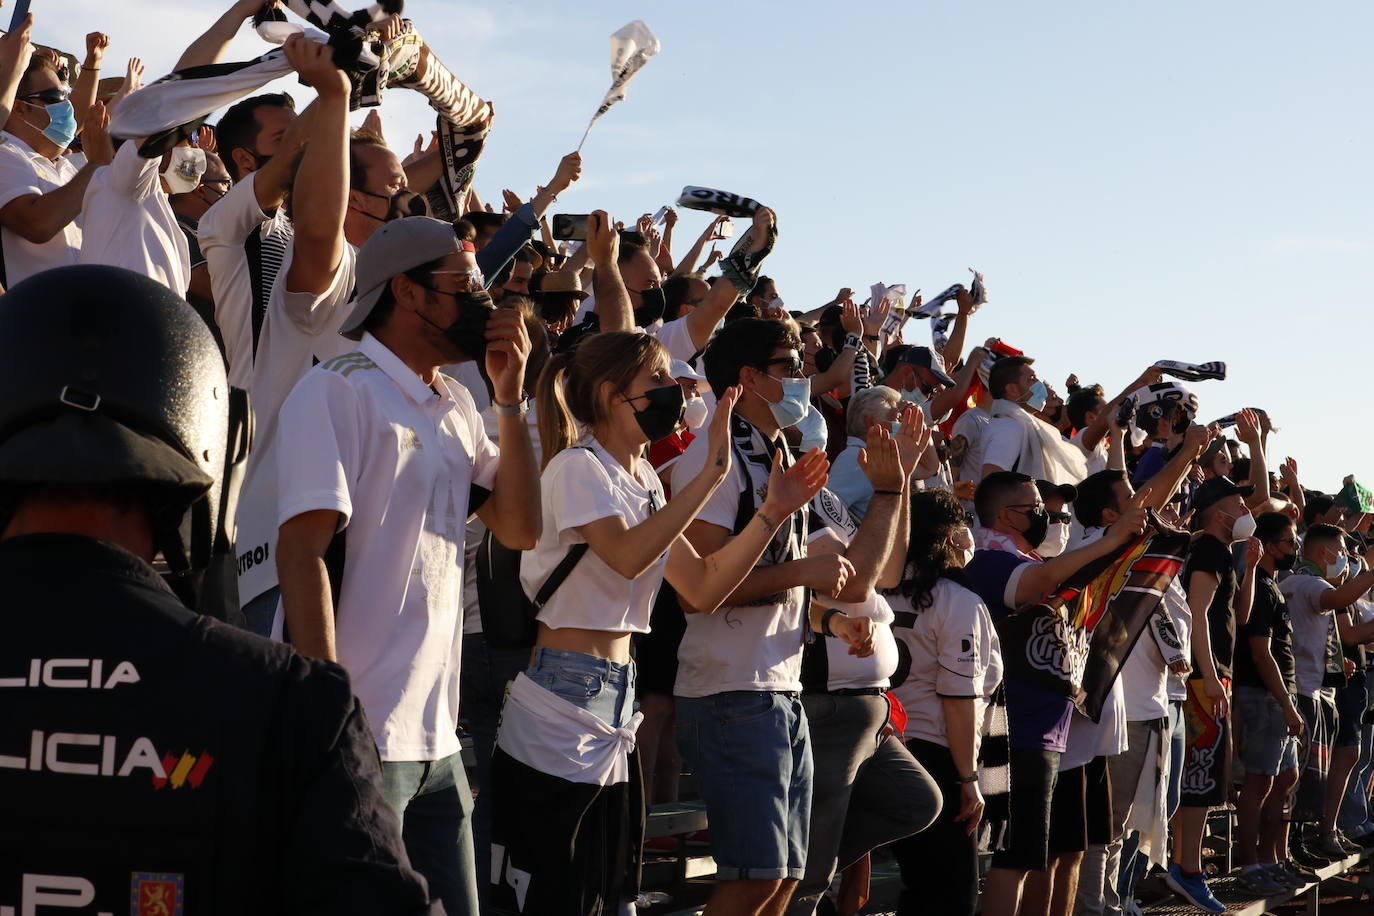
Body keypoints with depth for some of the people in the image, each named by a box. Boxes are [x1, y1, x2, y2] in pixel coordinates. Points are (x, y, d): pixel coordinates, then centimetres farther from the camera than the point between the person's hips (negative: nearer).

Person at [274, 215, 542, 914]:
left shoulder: (456, 408, 15)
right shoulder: (341, 390, -10)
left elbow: (520, 528, 11)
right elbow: (302, 549, -16)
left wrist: (511, 399, 3)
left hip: (436, 739, 8)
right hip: (359, 737, -8)